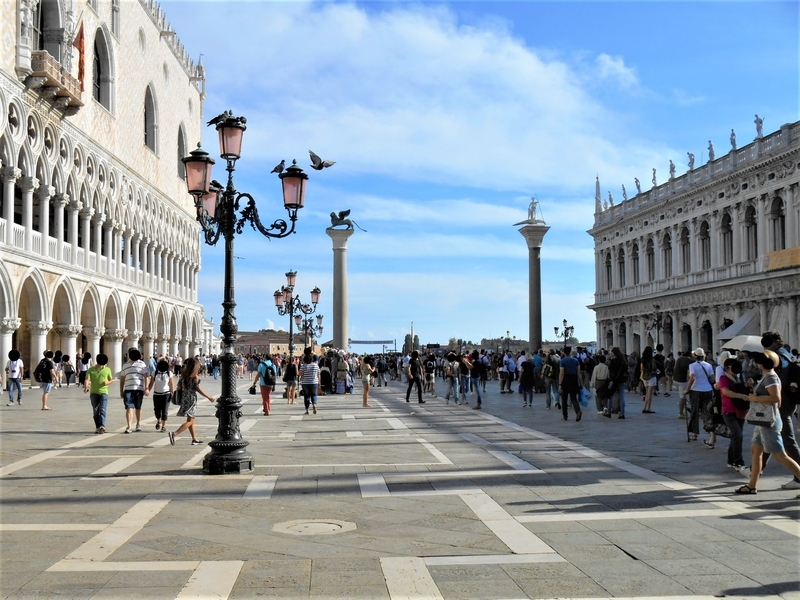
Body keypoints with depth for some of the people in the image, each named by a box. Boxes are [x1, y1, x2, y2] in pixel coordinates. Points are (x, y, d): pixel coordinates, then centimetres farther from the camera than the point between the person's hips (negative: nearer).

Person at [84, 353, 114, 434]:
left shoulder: (107, 370, 6)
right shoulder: (91, 370, 2)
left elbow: (111, 380, 13)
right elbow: (87, 379, -10)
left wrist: (107, 382, -11)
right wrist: (86, 387, -30)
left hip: (104, 392, -1)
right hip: (94, 393, 2)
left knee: (102, 410, -14)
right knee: (95, 411, 8)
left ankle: (102, 427, -24)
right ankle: (98, 427, 18)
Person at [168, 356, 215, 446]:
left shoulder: (183, 374, 7)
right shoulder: (195, 376, -12)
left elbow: (179, 387, 6)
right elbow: (198, 388, -12)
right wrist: (209, 397, -6)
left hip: (184, 398, 8)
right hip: (191, 399, -8)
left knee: (191, 420, 15)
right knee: (190, 421, -3)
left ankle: (195, 439, 20)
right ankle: (174, 434, -16)